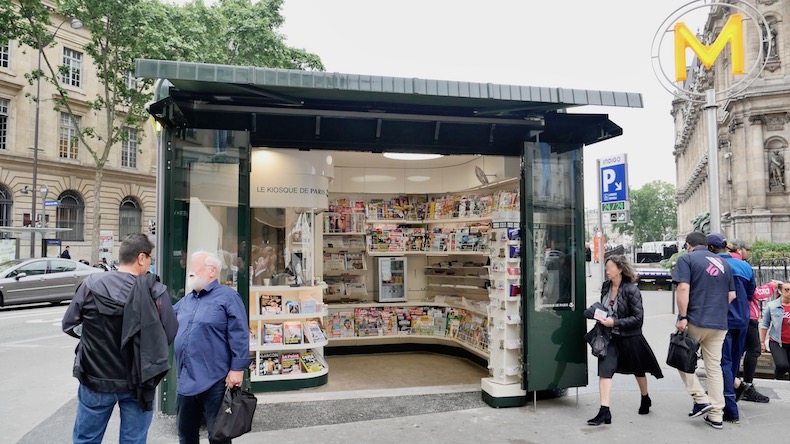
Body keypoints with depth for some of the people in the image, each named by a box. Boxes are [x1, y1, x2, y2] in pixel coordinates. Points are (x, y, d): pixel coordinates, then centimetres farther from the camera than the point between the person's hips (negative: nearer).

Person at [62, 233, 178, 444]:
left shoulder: (91, 284, -11)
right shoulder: (155, 291, -17)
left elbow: (69, 325, 1)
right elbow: (170, 335, -9)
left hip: (96, 378, 2)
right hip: (137, 382, -1)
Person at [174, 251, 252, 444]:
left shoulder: (227, 297, -9)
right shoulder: (185, 301, 14)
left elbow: (239, 336, -14)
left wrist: (237, 368, -19)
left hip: (214, 382, -7)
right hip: (185, 381, 8)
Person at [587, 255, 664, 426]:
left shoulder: (631, 290, -18)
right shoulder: (605, 287, 0)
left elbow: (638, 318, -18)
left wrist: (614, 322, -24)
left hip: (630, 337, -4)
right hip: (610, 337, 4)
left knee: (638, 370, 20)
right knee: (604, 370, -11)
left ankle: (645, 399, 47)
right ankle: (604, 411, -9)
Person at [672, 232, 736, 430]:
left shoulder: (686, 259, -4)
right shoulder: (724, 263, 14)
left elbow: (683, 288, -16)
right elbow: (732, 294, 15)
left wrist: (682, 317, -14)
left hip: (695, 321, -5)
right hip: (719, 324, 5)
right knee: (715, 368, 11)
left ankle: (701, 399, 5)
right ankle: (716, 415, 16)